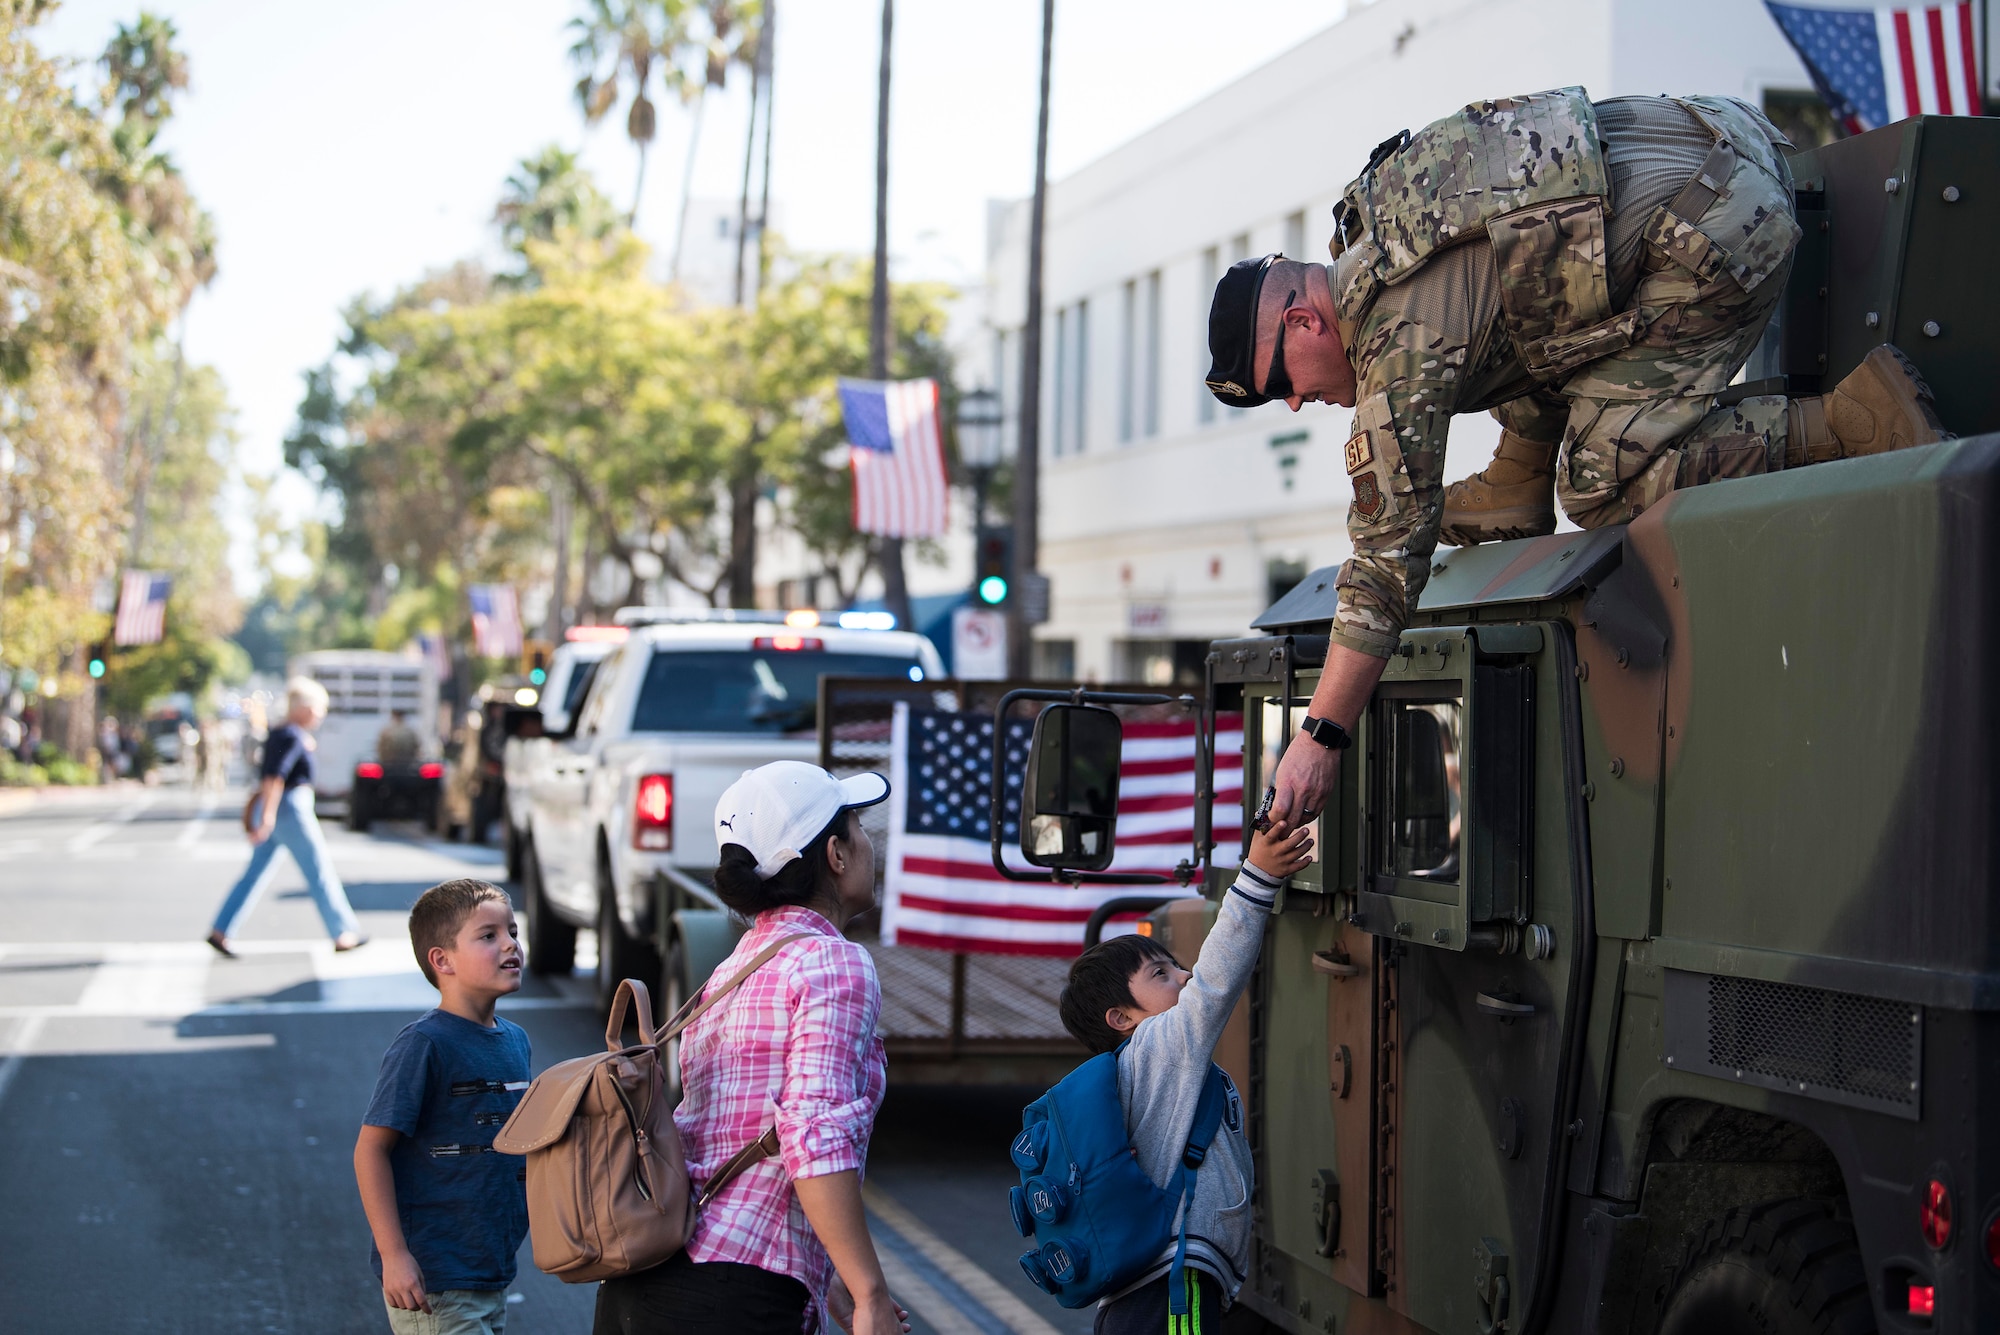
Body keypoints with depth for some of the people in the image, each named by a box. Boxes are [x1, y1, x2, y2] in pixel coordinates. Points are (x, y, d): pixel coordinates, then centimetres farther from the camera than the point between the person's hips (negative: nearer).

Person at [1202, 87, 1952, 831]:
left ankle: (1846, 422, -14)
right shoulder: (1369, 223, 12)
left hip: (1717, 232, -10)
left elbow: (1390, 559, -16)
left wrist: (1320, 739, -14)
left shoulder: (1401, 344, -15)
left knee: (1603, 483, -12)